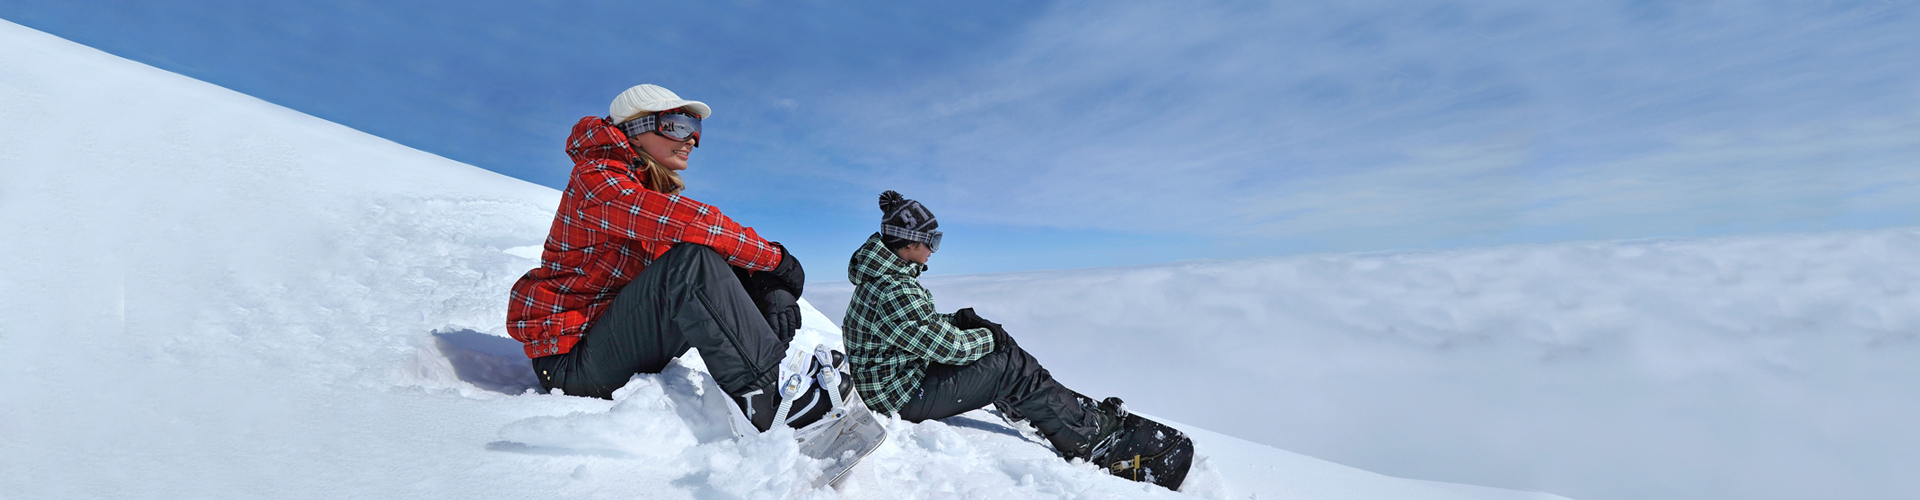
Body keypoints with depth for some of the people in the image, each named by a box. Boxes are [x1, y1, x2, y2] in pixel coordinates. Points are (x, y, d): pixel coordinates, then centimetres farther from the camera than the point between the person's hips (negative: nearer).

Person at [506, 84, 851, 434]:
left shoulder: (662, 191, 11)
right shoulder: (597, 179, -11)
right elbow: (688, 223, -29)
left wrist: (772, 290, -18)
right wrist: (776, 258, -22)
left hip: (628, 350, 8)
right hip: (571, 361, -8)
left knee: (740, 272, -5)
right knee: (692, 261, -29)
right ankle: (769, 396, -34)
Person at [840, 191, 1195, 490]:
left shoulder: (889, 276, 6)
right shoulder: (893, 291, -28)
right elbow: (946, 346, -27)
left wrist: (956, 321, 2)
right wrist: (986, 338, -8)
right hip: (904, 395, -10)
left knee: (1001, 348, 8)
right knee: (1012, 370, -13)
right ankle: (1098, 441, -2)